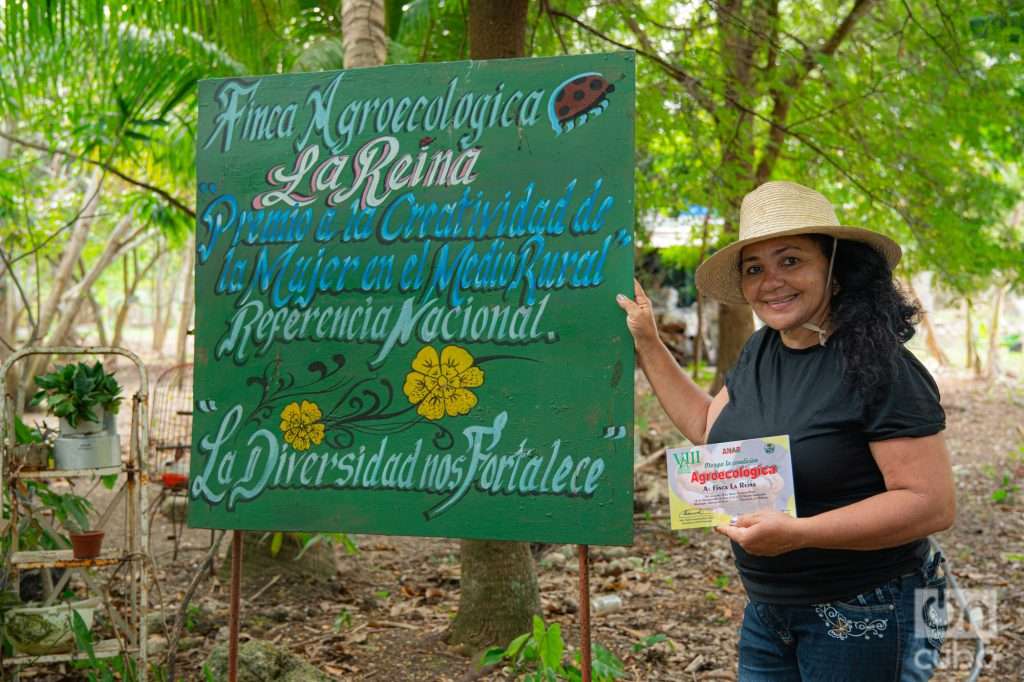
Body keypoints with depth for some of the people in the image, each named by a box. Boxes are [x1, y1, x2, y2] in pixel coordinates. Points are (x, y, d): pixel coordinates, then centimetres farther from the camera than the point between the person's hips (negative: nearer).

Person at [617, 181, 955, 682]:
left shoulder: (878, 367, -21)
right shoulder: (760, 350, 2)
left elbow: (932, 504, -24)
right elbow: (709, 429, 16)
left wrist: (797, 534, -32)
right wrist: (647, 346, 11)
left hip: (862, 620, -7)